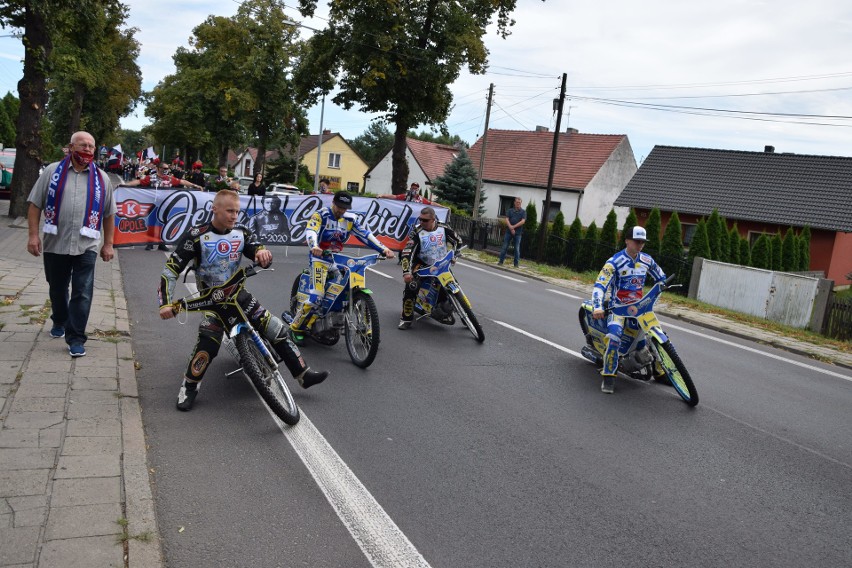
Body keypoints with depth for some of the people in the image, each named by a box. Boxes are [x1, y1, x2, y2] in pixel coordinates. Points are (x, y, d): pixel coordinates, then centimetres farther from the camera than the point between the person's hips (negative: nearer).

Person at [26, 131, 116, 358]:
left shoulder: (102, 178, 6)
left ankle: (75, 338, -1)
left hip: (86, 246, -1)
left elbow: (109, 214, 9)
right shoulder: (52, 171, 3)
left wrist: (108, 244, 6)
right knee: (57, 289, 18)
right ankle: (59, 321, 42)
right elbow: (35, 205, 2)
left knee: (82, 293, -6)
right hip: (54, 244, 1)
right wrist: (33, 235, -6)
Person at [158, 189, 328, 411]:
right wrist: (165, 303, -25)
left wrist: (263, 252, -30)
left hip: (238, 294, 4)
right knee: (208, 342, -28)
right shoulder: (196, 236, -14)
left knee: (277, 330, -3)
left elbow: (262, 259, -4)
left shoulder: (241, 233, -3)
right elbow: (171, 270, -14)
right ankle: (188, 388, -8)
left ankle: (303, 375, 7)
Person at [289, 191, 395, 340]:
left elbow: (365, 234, 1)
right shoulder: (321, 214, -8)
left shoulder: (350, 219, 8)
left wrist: (383, 249, -13)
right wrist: (314, 247, -47)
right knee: (317, 296, -24)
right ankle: (296, 327, -7)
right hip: (320, 256, -6)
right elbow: (310, 231, -24)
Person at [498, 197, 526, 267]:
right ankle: (501, 261, 7)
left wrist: (514, 226, -14)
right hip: (509, 232, 1)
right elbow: (507, 219, -1)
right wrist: (511, 228, -15)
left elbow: (523, 221, -7)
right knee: (504, 247, 1)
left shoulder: (523, 211, 4)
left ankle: (516, 264, 5)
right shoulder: (510, 211, 9)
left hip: (518, 233, -1)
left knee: (517, 248, 0)